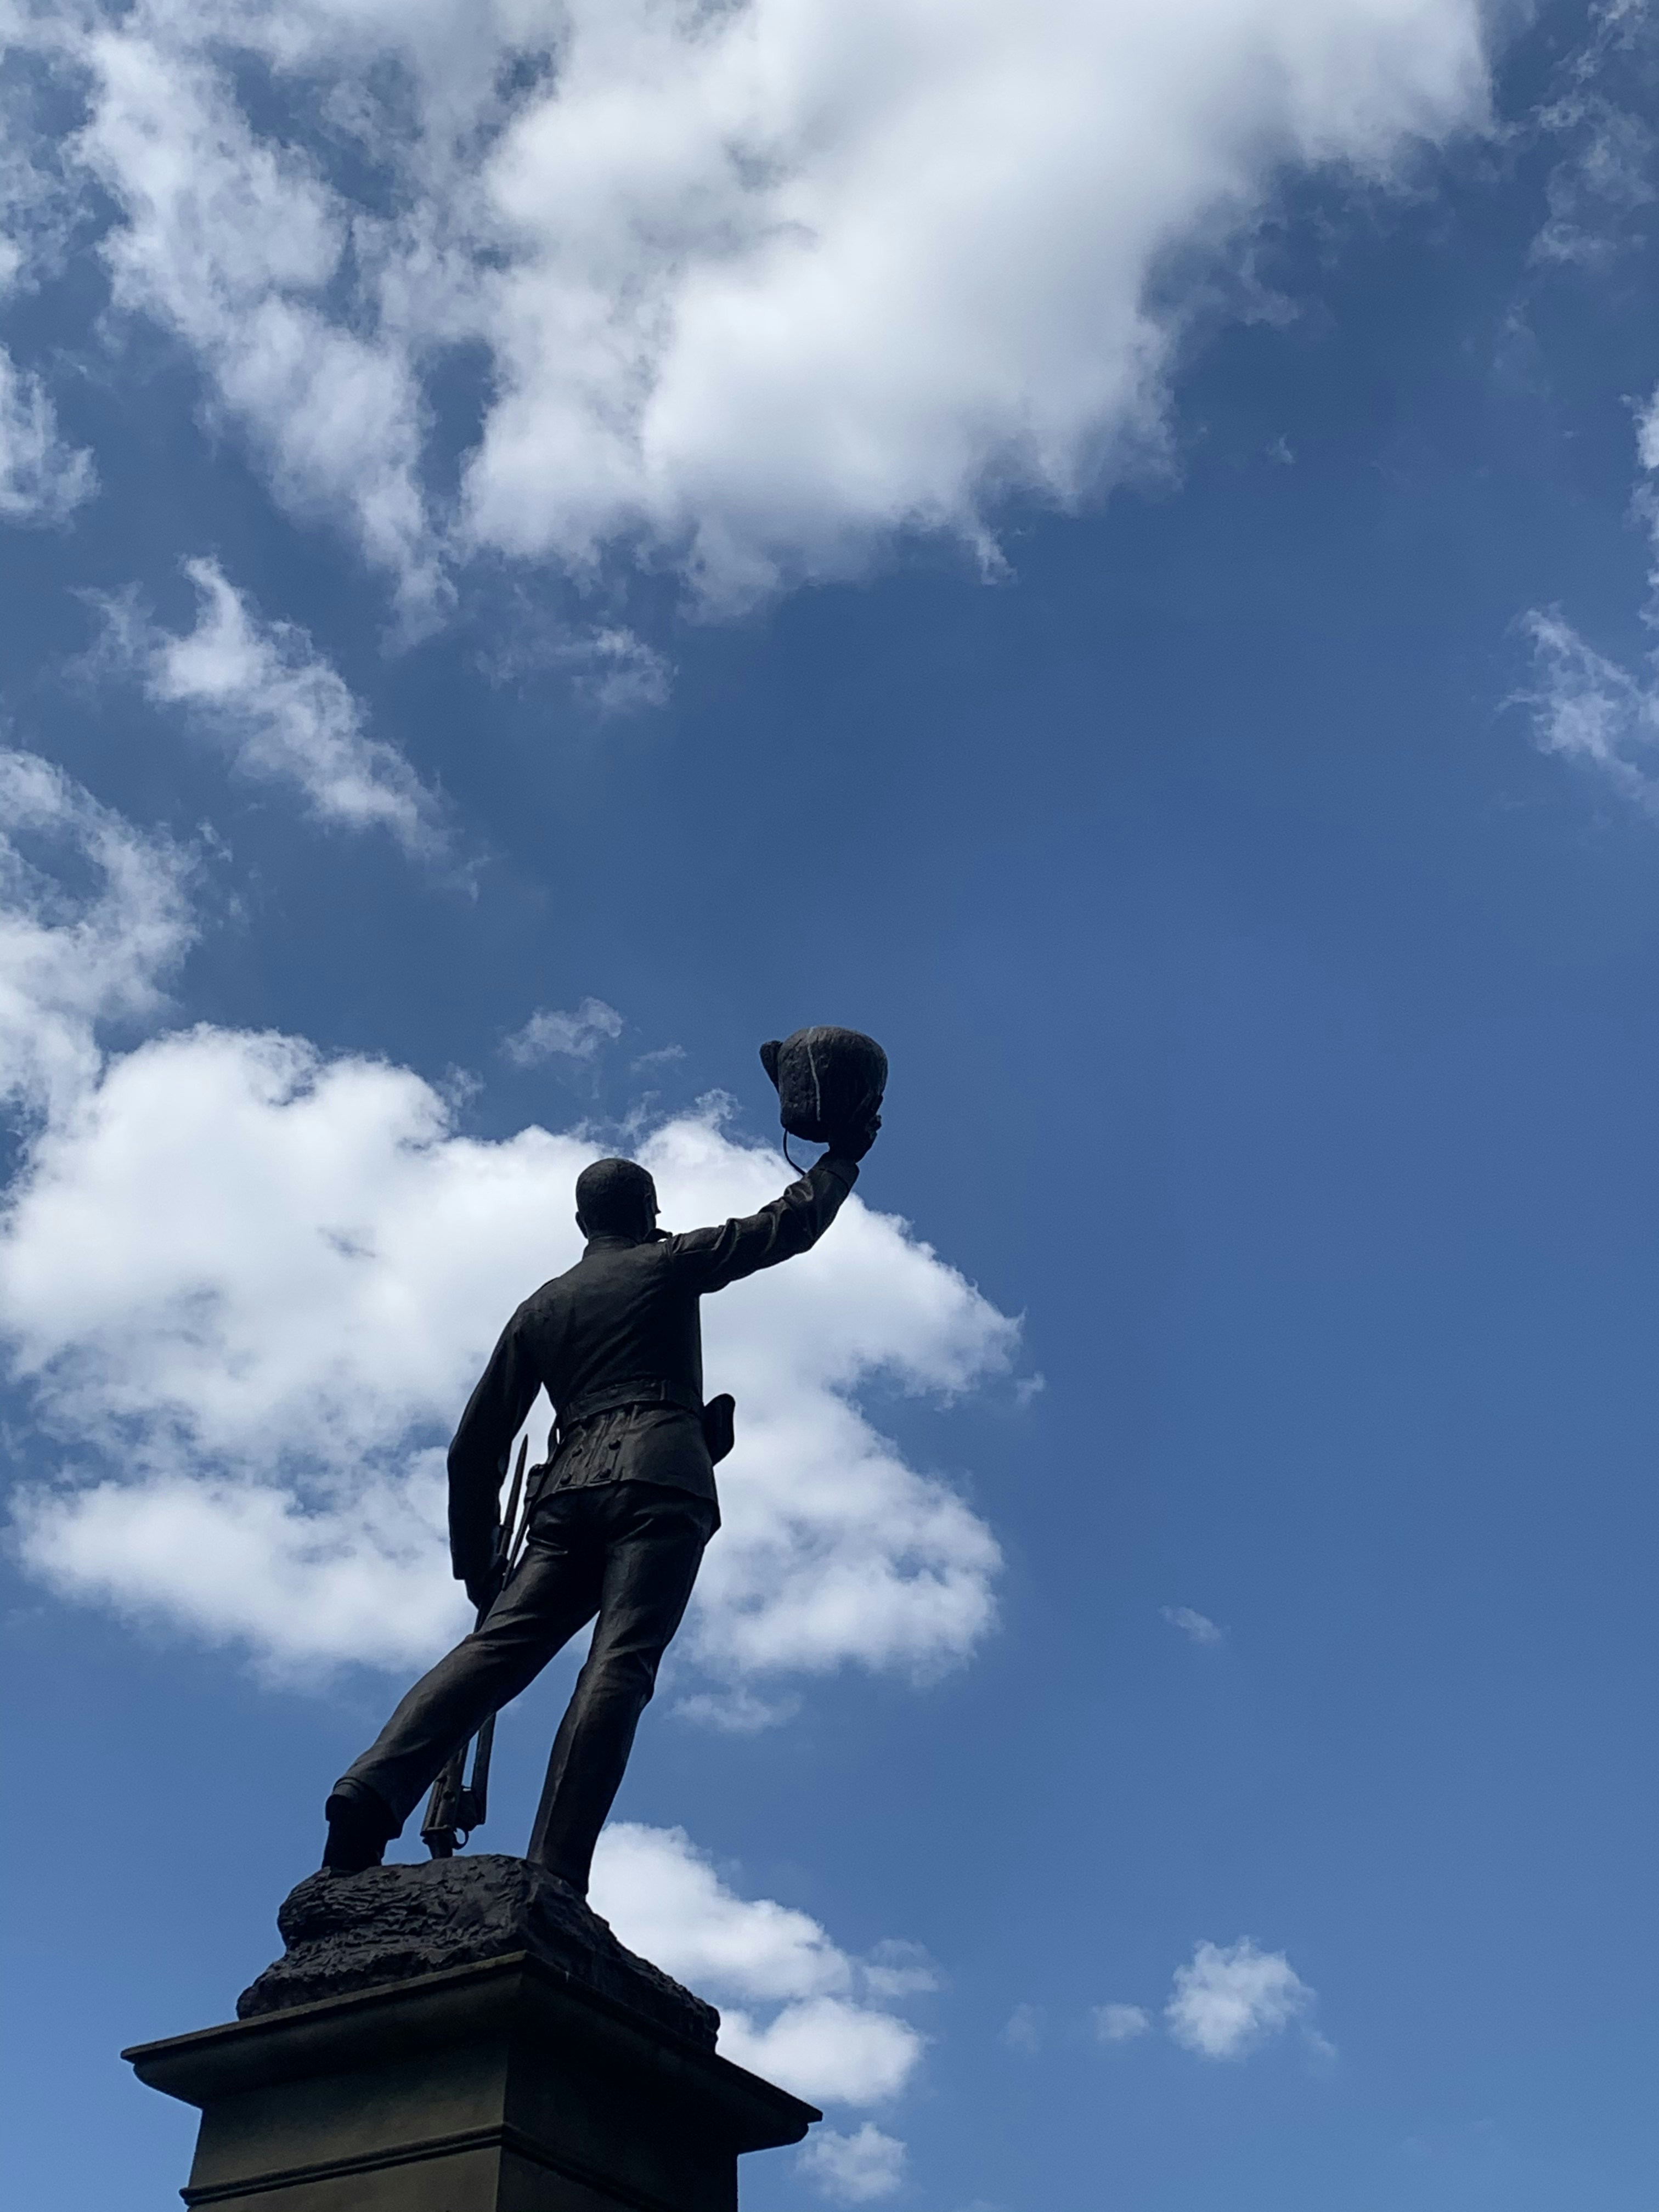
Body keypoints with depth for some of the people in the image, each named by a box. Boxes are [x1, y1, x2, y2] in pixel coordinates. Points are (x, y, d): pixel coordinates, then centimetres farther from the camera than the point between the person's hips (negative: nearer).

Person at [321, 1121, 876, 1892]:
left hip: (571, 1488, 4)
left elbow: (477, 1445, 21)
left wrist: (478, 1569, 25)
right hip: (659, 1481, -4)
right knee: (619, 1665, -17)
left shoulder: (542, 1306, 26)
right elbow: (790, 1224, 20)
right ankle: (555, 1873, -32)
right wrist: (842, 1157, 38)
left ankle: (373, 1793, -33)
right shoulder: (668, 1264, 17)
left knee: (497, 1646, -8)